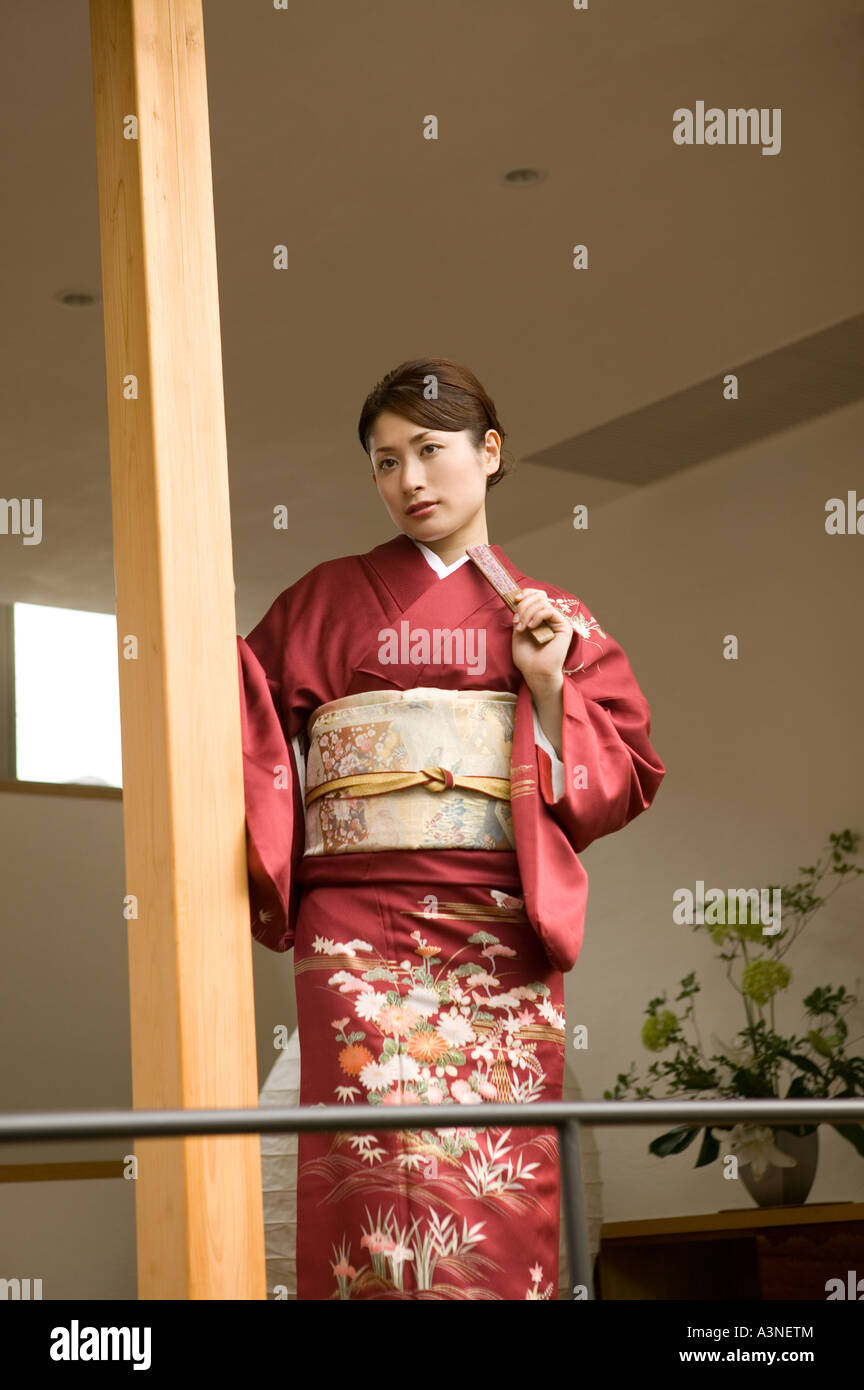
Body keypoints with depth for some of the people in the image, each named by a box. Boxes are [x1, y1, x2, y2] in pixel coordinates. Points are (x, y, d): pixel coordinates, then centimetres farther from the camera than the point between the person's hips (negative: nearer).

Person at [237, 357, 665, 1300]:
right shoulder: (325, 601, 13)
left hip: (503, 936, 1)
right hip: (359, 928, -1)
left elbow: (624, 776, 9)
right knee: (378, 1171, -11)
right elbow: (254, 741, 9)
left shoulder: (553, 619, 15)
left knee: (501, 1187, -3)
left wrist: (548, 685, -3)